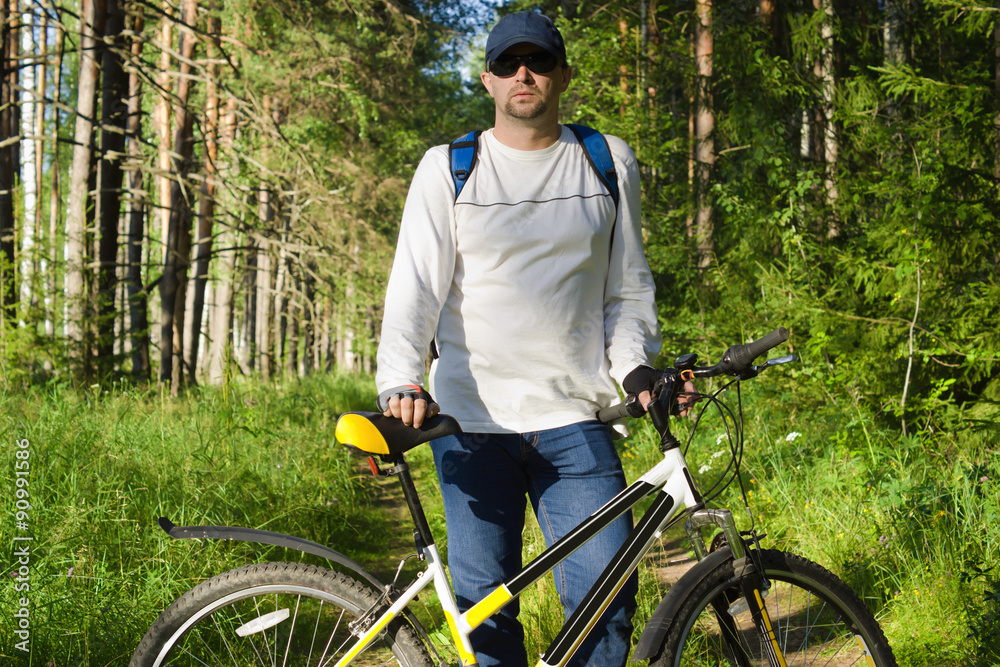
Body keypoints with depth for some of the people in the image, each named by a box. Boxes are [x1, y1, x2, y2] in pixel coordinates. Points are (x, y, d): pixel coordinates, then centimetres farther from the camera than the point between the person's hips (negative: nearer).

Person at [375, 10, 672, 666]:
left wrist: (635, 364, -3)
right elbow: (416, 285, -1)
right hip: (471, 417, -1)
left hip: (575, 419, 1)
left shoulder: (610, 164, 11)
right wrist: (402, 381, -17)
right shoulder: (447, 169, 6)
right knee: (483, 603, 1)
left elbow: (628, 287, 15)